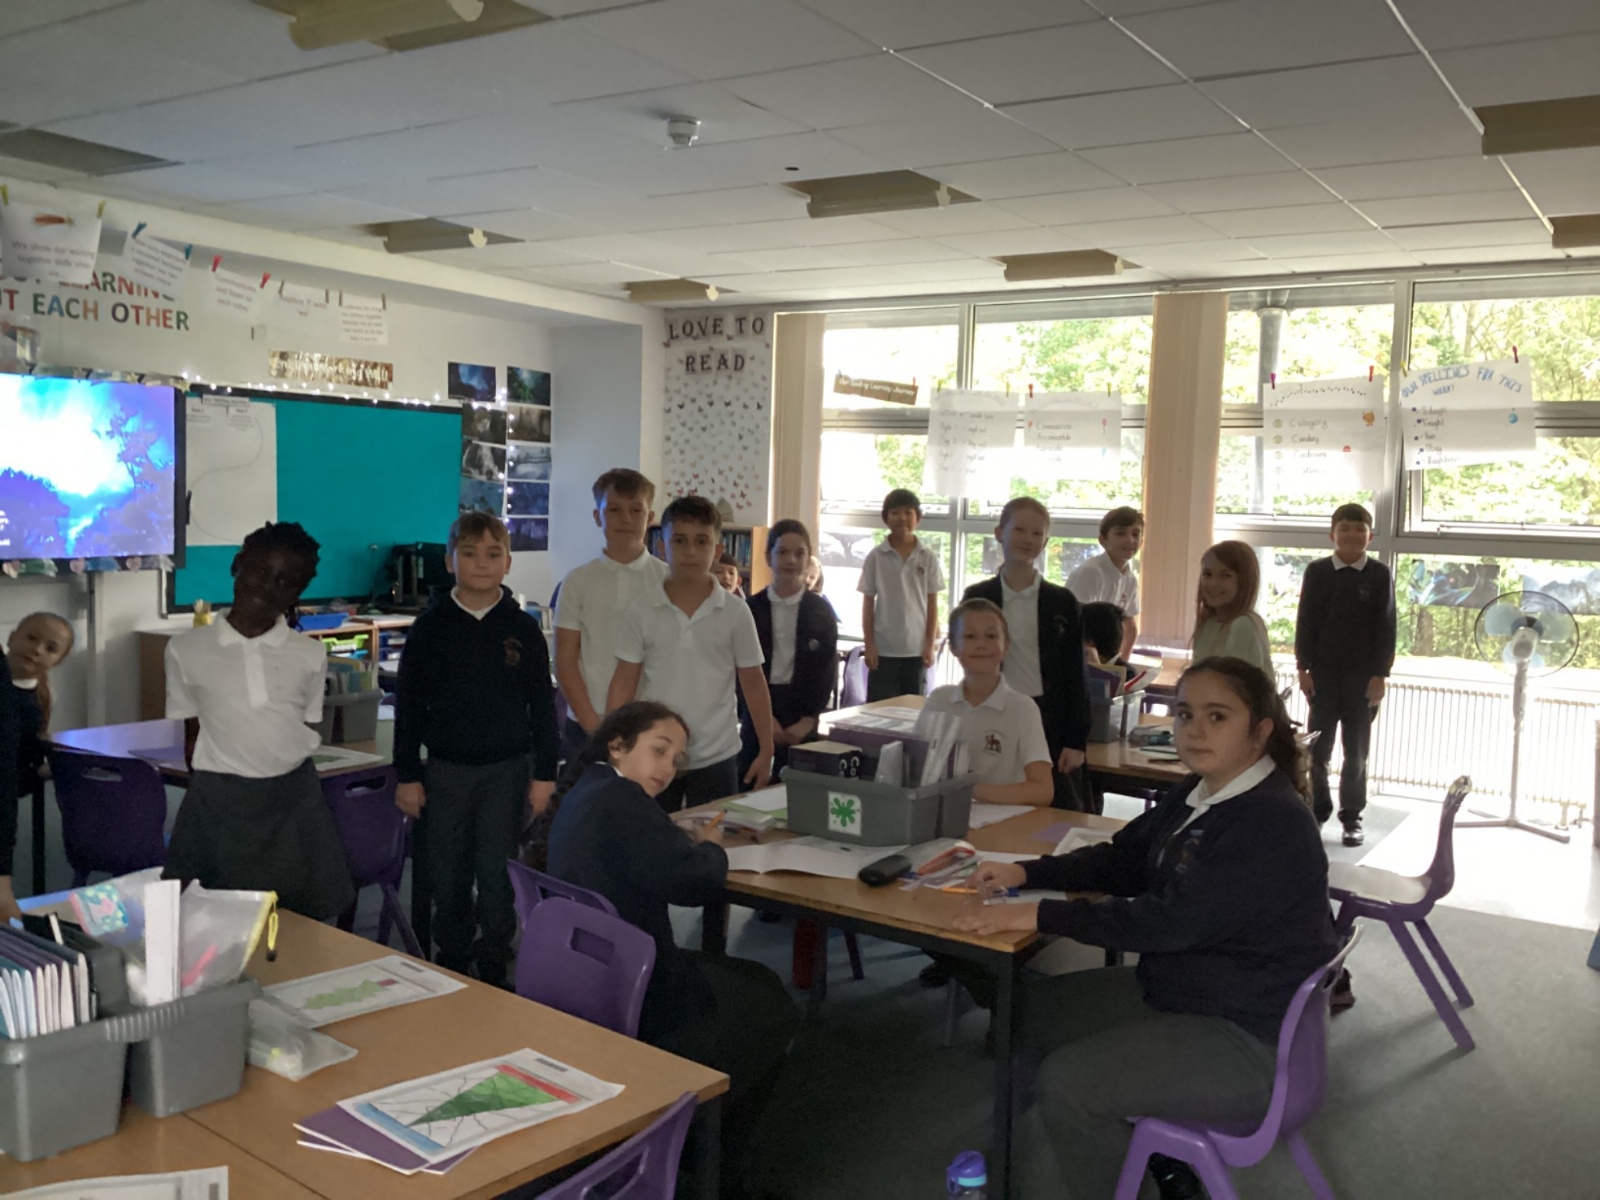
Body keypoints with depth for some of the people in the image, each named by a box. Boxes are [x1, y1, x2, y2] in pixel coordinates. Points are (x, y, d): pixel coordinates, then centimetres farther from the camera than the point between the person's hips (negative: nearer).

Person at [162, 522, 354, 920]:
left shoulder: (310, 655, 3)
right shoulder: (187, 649, 0)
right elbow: (192, 739, 7)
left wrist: (287, 787, 11)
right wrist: (212, 793, 6)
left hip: (295, 800, 1)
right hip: (219, 802, -1)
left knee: (299, 922, 4)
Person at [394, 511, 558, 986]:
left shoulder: (523, 628, 0)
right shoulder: (430, 627, -2)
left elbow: (542, 706, 4)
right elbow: (408, 707, 1)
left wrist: (545, 773, 1)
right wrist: (407, 776, -1)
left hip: (507, 769, 0)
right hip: (445, 769, 1)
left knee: (497, 875, 5)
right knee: (446, 876, 9)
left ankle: (494, 967, 21)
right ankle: (452, 961, 27)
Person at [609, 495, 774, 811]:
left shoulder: (736, 614, -4)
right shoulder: (643, 612, -3)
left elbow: (753, 684, 2)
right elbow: (623, 684, 1)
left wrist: (766, 749, 1)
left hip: (716, 757, 0)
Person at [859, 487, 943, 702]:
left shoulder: (928, 558, 0)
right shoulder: (876, 557, -2)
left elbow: (932, 604, 4)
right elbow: (868, 603, 1)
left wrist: (930, 644, -1)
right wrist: (869, 644, -4)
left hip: (916, 648, 1)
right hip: (884, 649, -1)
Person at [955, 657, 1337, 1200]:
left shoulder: (1272, 823, -25)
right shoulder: (1197, 794, 4)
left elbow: (1170, 921, -30)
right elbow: (1123, 857, 12)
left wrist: (1040, 915, -28)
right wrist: (1026, 873, -3)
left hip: (1247, 1039, -10)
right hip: (1172, 988, 10)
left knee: (1066, 1083, -19)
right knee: (1032, 1010, 11)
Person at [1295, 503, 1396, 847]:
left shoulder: (1380, 576, 0)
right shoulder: (1317, 572, 2)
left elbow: (1386, 628, -1)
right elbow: (1305, 622, 2)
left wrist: (1380, 674, -7)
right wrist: (1303, 667, -4)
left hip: (1363, 675, -1)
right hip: (1323, 672, 1)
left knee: (1356, 751, 7)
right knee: (1317, 749, 4)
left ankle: (1351, 817, 15)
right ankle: (1317, 811, 17)